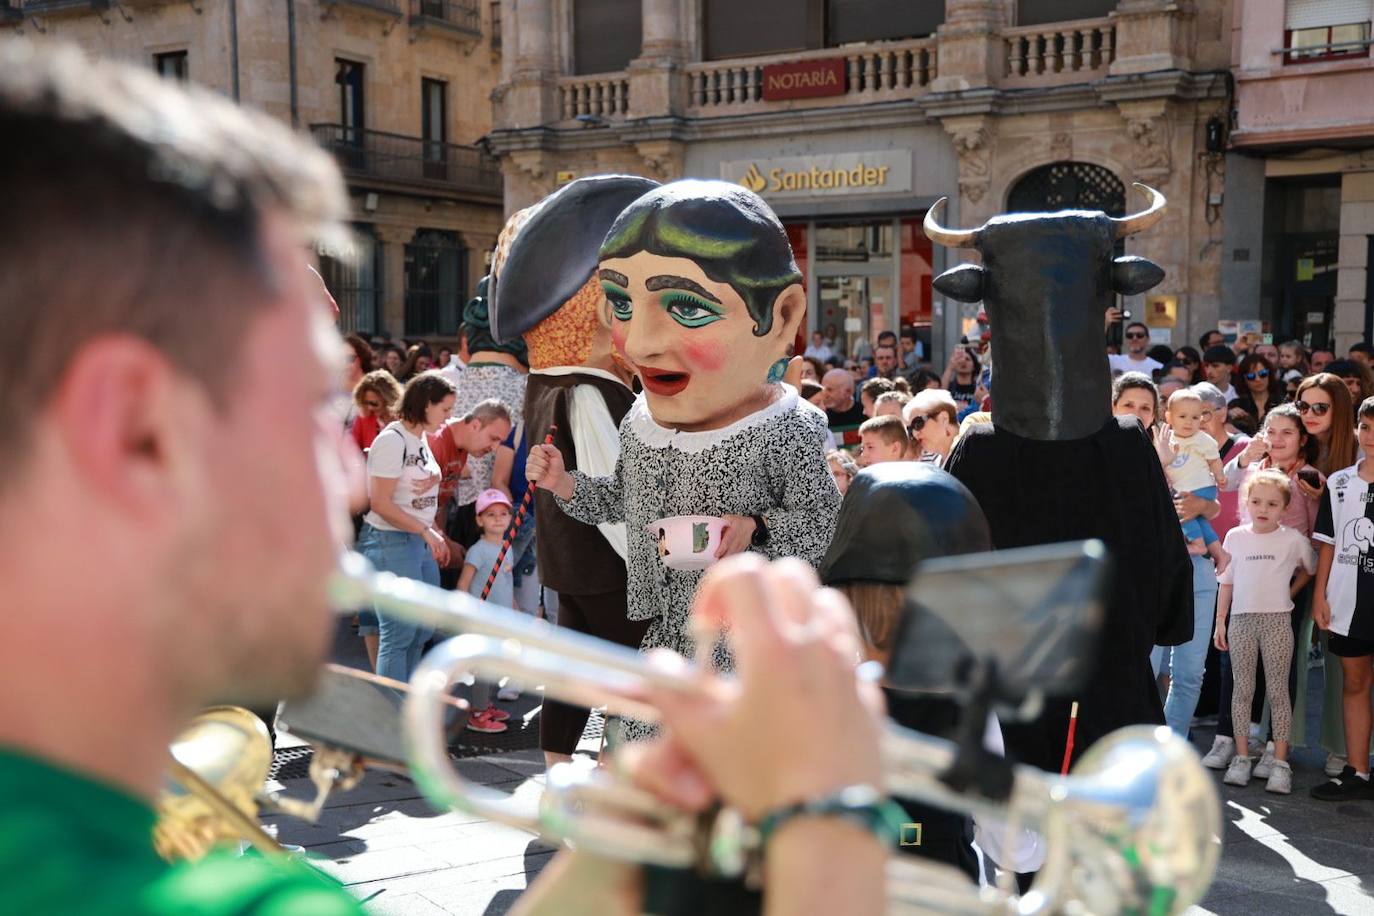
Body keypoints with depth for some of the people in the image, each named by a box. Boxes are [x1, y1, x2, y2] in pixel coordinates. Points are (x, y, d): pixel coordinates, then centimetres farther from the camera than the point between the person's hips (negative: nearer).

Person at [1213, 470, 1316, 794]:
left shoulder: (1293, 539, 0)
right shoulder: (1236, 536, 5)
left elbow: (1310, 569, 15)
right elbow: (1226, 581, 9)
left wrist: (1290, 591, 5)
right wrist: (1220, 621, 7)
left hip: (1277, 620, -2)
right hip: (1241, 619, 2)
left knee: (1278, 690, 0)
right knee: (1242, 688, 6)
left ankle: (1280, 762, 3)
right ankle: (1242, 757, 12)